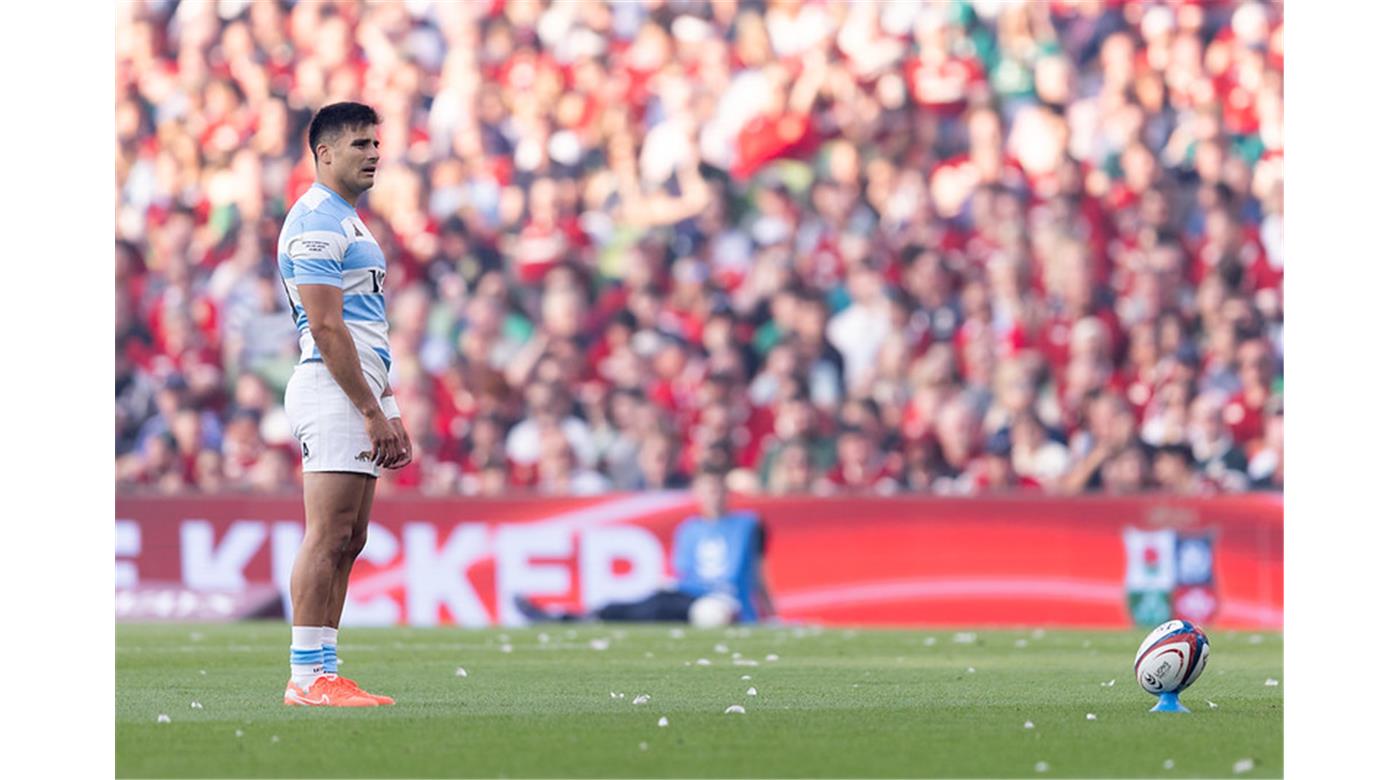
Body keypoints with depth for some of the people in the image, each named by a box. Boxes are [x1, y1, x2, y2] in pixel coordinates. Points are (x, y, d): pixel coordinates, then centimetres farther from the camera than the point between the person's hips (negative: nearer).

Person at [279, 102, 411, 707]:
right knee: (328, 538, -12)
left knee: (348, 542, 8)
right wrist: (373, 410, -18)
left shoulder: (347, 222, 22)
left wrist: (389, 411, 21)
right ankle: (307, 676, -13)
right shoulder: (316, 224, -11)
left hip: (359, 395, 10)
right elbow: (326, 328, -17)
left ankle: (323, 673, 8)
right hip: (332, 392, -10)